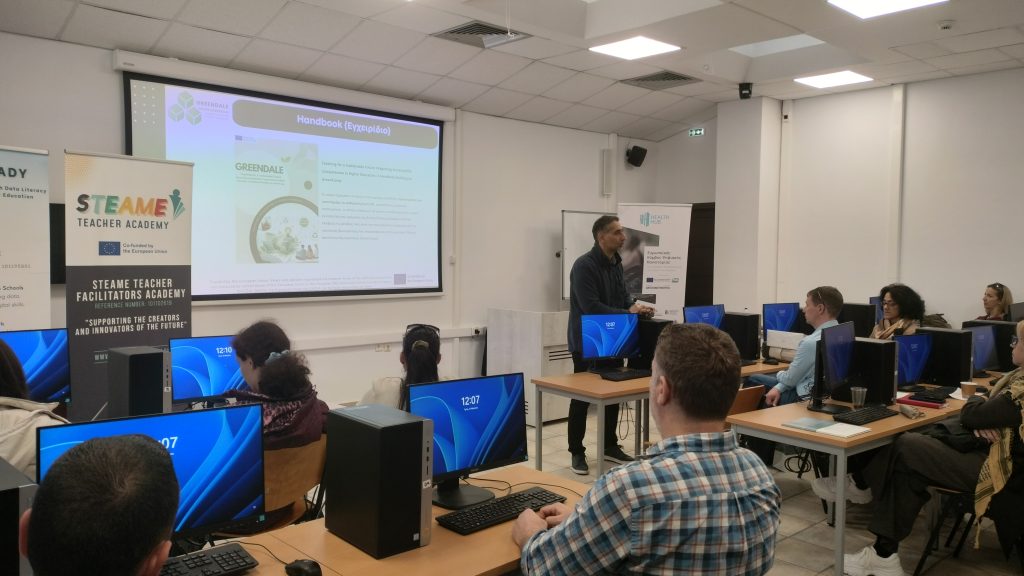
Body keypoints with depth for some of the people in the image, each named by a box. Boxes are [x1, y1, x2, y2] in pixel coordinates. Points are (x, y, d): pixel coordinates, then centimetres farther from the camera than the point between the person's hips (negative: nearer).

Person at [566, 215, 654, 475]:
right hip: (586, 343, -8)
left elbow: (622, 296, 12)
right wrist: (627, 313, -25)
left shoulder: (616, 263, 9)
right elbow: (591, 307, -26)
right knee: (582, 398, 3)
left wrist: (637, 306, -10)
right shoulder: (584, 265, -19)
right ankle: (577, 453, 15)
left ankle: (610, 446, 29)